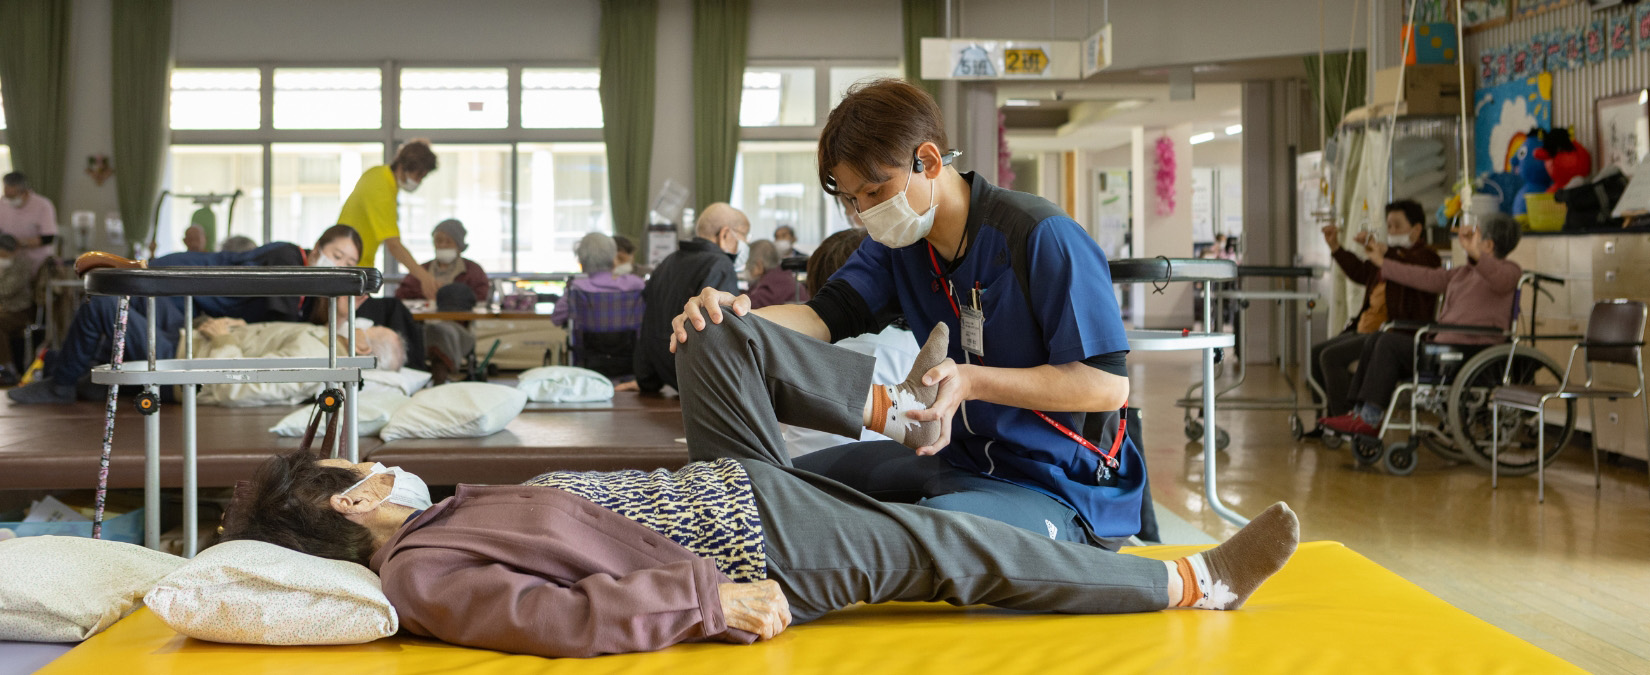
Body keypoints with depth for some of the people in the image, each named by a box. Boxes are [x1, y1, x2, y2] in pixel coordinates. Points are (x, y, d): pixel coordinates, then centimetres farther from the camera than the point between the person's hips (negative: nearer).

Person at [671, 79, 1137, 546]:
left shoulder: (1042, 237, -18)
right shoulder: (900, 241, 7)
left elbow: (1108, 384, -21)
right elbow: (827, 316, -7)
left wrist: (971, 381, -29)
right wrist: (736, 318, -28)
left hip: (1060, 490, -8)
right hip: (965, 461, 8)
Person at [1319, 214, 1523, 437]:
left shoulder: (1508, 270, -4)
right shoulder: (1465, 272, 25)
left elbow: (1502, 279, -28)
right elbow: (1430, 278, 28)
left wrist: (1474, 252, -45)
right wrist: (1382, 262, 32)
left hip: (1472, 354, -10)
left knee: (1390, 343, -21)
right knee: (1374, 343, 1)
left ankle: (1369, 420, -21)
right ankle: (1359, 412, -5)